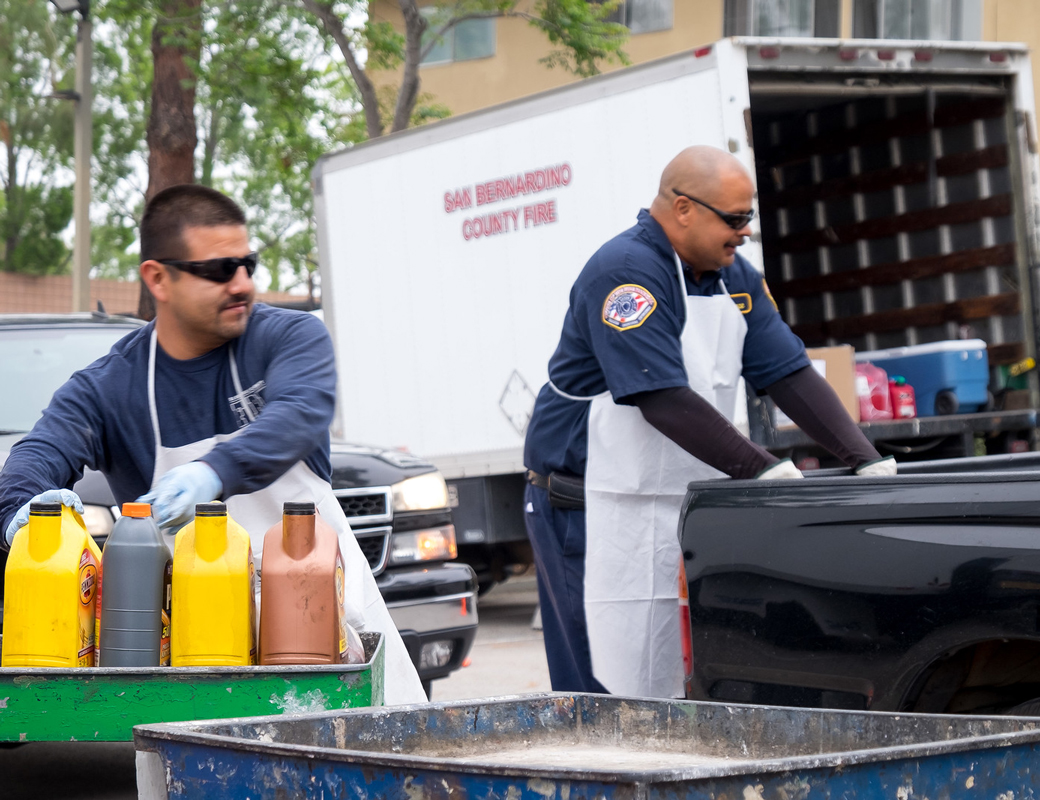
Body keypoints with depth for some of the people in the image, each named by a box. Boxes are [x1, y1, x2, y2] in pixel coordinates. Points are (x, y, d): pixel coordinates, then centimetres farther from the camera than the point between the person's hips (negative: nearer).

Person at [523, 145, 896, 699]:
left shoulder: (735, 277, 10)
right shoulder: (625, 273, -17)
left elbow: (790, 374, 7)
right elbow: (664, 402, -25)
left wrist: (867, 462, -4)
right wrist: (763, 470, -26)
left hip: (686, 502, 8)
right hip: (595, 508, -8)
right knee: (616, 687, -7)